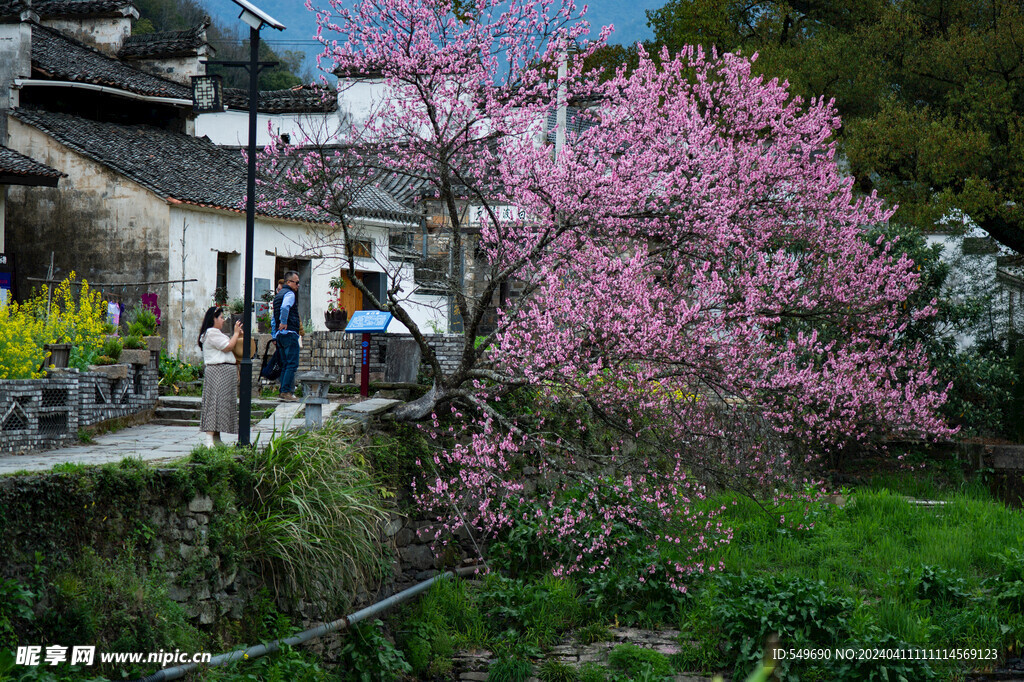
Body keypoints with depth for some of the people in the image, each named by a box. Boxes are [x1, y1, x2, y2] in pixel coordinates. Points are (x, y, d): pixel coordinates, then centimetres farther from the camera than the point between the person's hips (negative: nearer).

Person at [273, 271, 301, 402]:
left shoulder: (278, 295, 22)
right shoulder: (289, 294, -8)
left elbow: (274, 319, 26)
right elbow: (285, 307, -31)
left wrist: (275, 336, 27)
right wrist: (284, 323, -20)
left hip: (280, 335, 10)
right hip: (290, 333, -9)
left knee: (285, 365, 12)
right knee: (292, 364, -10)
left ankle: (283, 392, 10)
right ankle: (286, 392, -15)